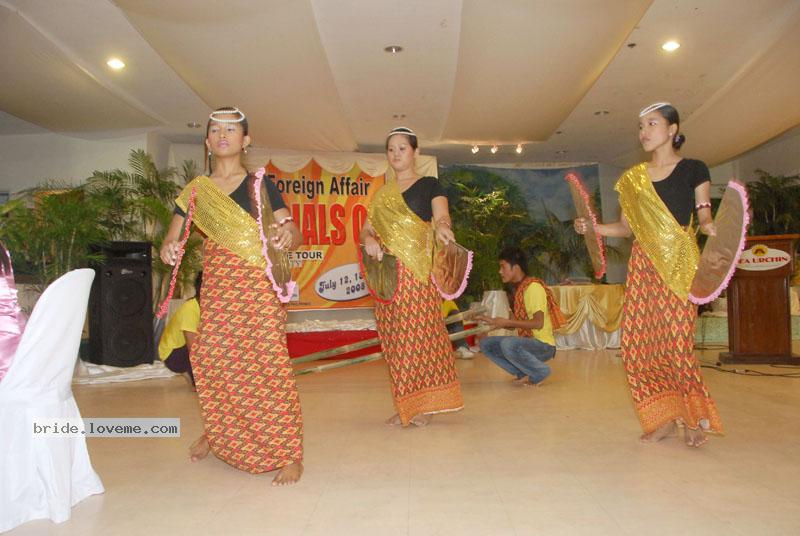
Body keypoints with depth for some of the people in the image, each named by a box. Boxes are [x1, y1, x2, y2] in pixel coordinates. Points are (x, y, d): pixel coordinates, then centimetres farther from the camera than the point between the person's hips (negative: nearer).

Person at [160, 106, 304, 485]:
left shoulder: (259, 185, 3)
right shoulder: (196, 190, 11)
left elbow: (294, 234, -4)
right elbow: (172, 239, 10)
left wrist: (288, 235, -28)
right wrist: (169, 249, -14)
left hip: (257, 286, -3)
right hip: (216, 287, 4)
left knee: (269, 363, -9)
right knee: (210, 360, 7)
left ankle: (290, 454, -2)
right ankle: (215, 432, 35)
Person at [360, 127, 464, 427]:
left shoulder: (429, 185, 6)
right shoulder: (382, 194, 20)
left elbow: (441, 215, -10)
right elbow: (367, 228, 15)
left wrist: (442, 227, -35)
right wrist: (368, 240, -10)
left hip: (419, 271, -5)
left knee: (420, 332, -7)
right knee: (393, 338, 3)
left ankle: (425, 404, 3)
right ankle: (404, 405, 12)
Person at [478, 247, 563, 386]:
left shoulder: (533, 287, -16)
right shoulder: (519, 288, 12)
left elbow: (538, 323, -24)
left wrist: (507, 322, -21)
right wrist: (493, 321, 6)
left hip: (543, 345, -9)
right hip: (527, 342, 9)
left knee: (507, 343, -34)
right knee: (485, 343, 2)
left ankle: (539, 372, -11)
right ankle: (525, 374, 0)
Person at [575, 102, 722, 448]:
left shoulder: (693, 169, 5)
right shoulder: (633, 178, 14)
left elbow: (704, 217, 1)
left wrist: (709, 226, -21)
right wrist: (593, 227, -1)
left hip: (679, 263, -4)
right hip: (643, 263, 4)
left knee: (676, 340, -8)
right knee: (637, 342, -2)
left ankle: (695, 418, 13)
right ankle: (665, 418, 11)